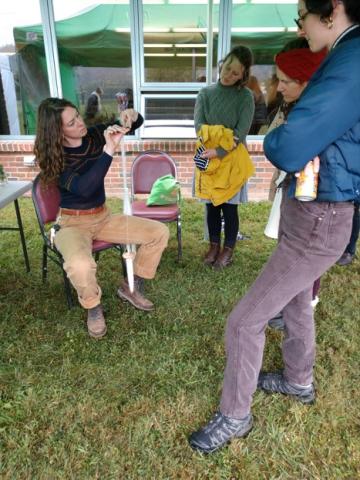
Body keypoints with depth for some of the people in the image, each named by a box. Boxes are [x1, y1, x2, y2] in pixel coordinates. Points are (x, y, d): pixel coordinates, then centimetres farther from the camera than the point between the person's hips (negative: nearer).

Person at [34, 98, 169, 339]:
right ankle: (93, 307, -3)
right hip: (73, 223, -5)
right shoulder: (54, 157, -18)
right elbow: (83, 188, -35)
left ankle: (131, 287, 11)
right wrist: (109, 150, -38)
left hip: (103, 216, 6)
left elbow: (137, 124, 9)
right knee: (80, 265, -39)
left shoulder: (94, 135, -3)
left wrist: (131, 116, -16)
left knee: (160, 232, -7)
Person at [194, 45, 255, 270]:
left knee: (229, 206, 5)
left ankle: (228, 249, 21)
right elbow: (199, 126, -7)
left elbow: (241, 132, -13)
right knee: (212, 205, 10)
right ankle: (214, 245, 27)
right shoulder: (206, 93, 3)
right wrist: (224, 135, -21)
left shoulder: (245, 96, -4)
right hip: (208, 158, 2)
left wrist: (219, 151, -24)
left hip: (232, 159, -2)